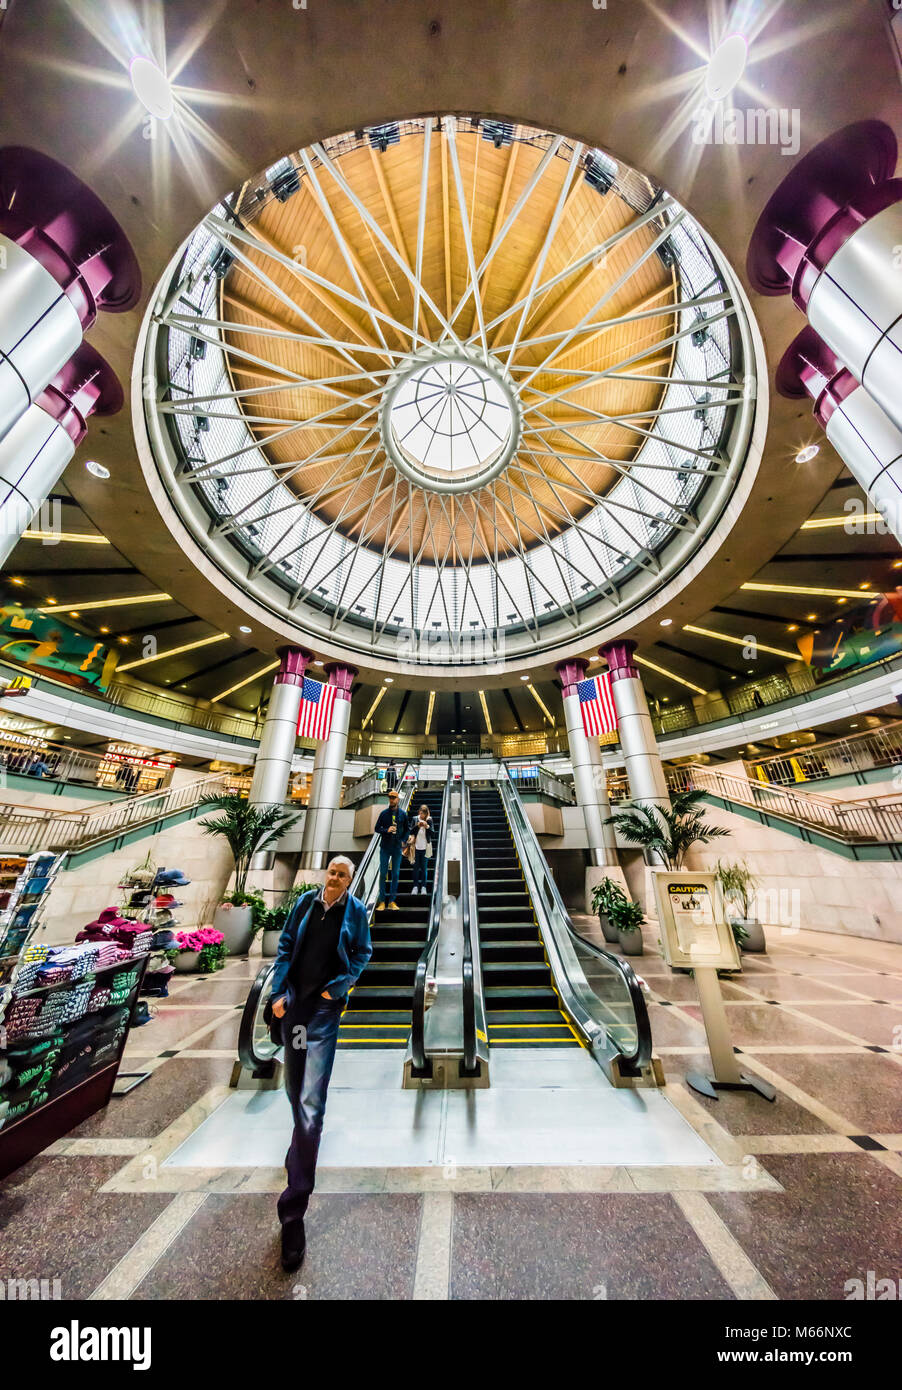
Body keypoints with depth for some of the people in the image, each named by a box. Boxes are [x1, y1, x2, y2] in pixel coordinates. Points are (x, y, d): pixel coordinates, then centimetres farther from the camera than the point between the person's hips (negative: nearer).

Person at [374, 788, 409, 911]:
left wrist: (404, 840, 0)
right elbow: (377, 828, 2)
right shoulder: (384, 813, -1)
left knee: (395, 874, 6)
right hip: (385, 847, -1)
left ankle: (392, 901, 17)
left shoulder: (403, 814, 2)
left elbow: (407, 829, 12)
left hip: (397, 848, 1)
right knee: (383, 874, 2)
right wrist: (387, 830, -15)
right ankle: (382, 901, 12)